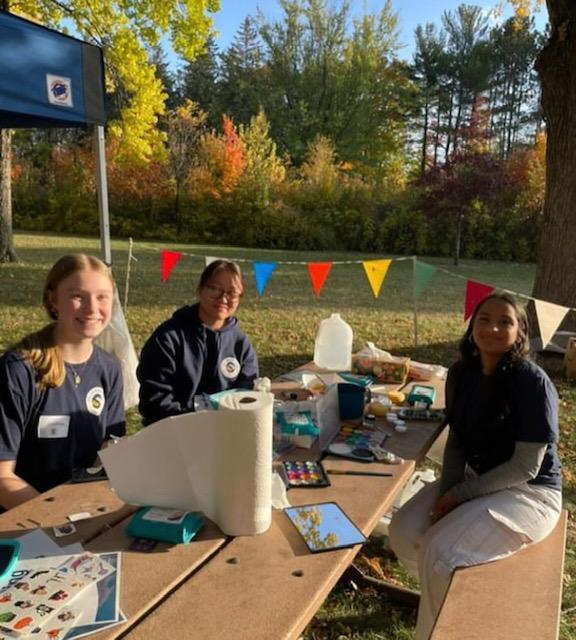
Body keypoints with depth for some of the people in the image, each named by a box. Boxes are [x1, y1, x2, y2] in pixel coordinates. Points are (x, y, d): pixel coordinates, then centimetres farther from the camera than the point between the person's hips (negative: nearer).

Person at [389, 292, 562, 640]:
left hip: (529, 492, -6)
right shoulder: (461, 373, -2)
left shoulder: (532, 382, -22)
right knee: (404, 532, -12)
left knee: (442, 550, -24)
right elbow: (457, 440, 6)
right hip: (475, 480, 6)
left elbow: (525, 468, -21)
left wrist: (459, 494, -21)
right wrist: (447, 490, -11)